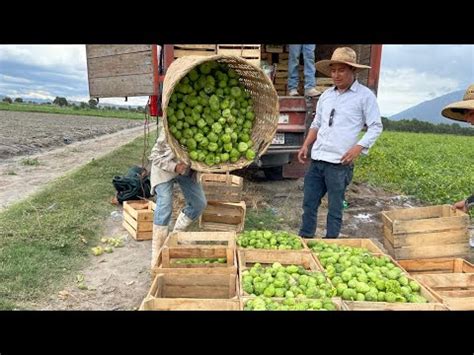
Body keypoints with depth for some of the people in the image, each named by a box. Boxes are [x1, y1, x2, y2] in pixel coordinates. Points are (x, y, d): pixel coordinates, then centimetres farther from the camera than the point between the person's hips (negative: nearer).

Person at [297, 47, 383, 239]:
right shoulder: (326, 95, 13)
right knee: (309, 204, 10)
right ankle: (304, 239, 24)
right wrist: (306, 145, 8)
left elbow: (376, 127, -3)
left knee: (335, 208, 6)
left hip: (340, 163, -5)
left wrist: (358, 147, -17)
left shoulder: (365, 95, -3)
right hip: (317, 159, 6)